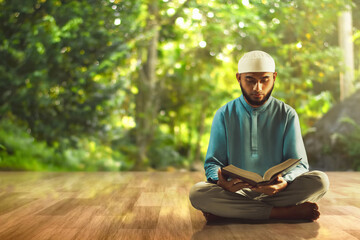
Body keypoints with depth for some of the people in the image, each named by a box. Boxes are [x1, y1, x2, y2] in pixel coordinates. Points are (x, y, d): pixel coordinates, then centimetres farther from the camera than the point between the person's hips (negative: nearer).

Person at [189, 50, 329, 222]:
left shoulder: (287, 115, 7)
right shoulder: (224, 115, 6)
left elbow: (299, 163, 3)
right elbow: (213, 163, 4)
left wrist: (284, 182, -22)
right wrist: (222, 182, -22)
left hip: (275, 191, 1)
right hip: (235, 191, -1)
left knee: (319, 180, -26)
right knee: (197, 192, -29)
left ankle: (225, 212, -25)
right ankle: (284, 212, -25)